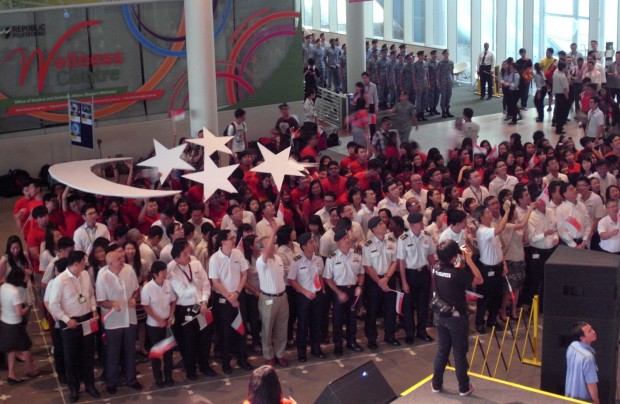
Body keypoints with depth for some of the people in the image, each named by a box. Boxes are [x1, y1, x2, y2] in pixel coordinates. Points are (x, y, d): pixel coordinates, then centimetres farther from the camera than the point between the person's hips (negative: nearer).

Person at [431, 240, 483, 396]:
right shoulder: (458, 273, -24)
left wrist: (461, 259, 6)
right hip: (456, 318, -6)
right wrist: (469, 259, -14)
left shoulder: (437, 269, -4)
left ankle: (436, 384, 25)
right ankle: (464, 388, 19)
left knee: (442, 350, 18)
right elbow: (480, 280, -11)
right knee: (459, 353, 7)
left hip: (440, 316, 6)